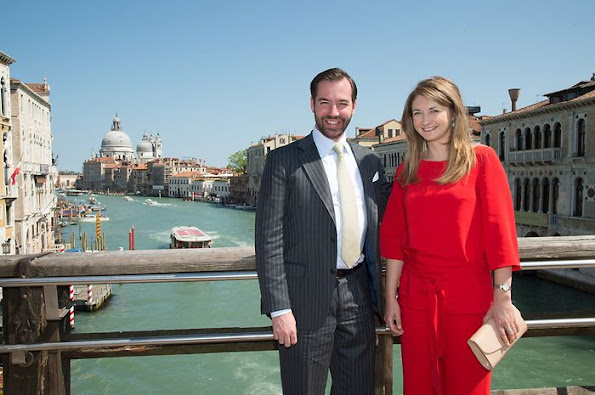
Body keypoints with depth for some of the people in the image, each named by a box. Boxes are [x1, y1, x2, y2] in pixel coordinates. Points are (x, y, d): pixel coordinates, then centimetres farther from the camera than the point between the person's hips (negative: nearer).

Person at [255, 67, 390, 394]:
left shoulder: (369, 162, 10)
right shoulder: (284, 160, -5)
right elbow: (269, 239, -10)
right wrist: (279, 309, -14)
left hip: (358, 296, 5)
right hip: (306, 298, -4)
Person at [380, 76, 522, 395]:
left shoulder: (481, 160, -3)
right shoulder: (407, 171, 7)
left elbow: (499, 230, -7)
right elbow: (394, 236, 6)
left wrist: (502, 297, -11)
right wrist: (390, 296, 3)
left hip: (468, 293, -3)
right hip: (416, 294, 3)